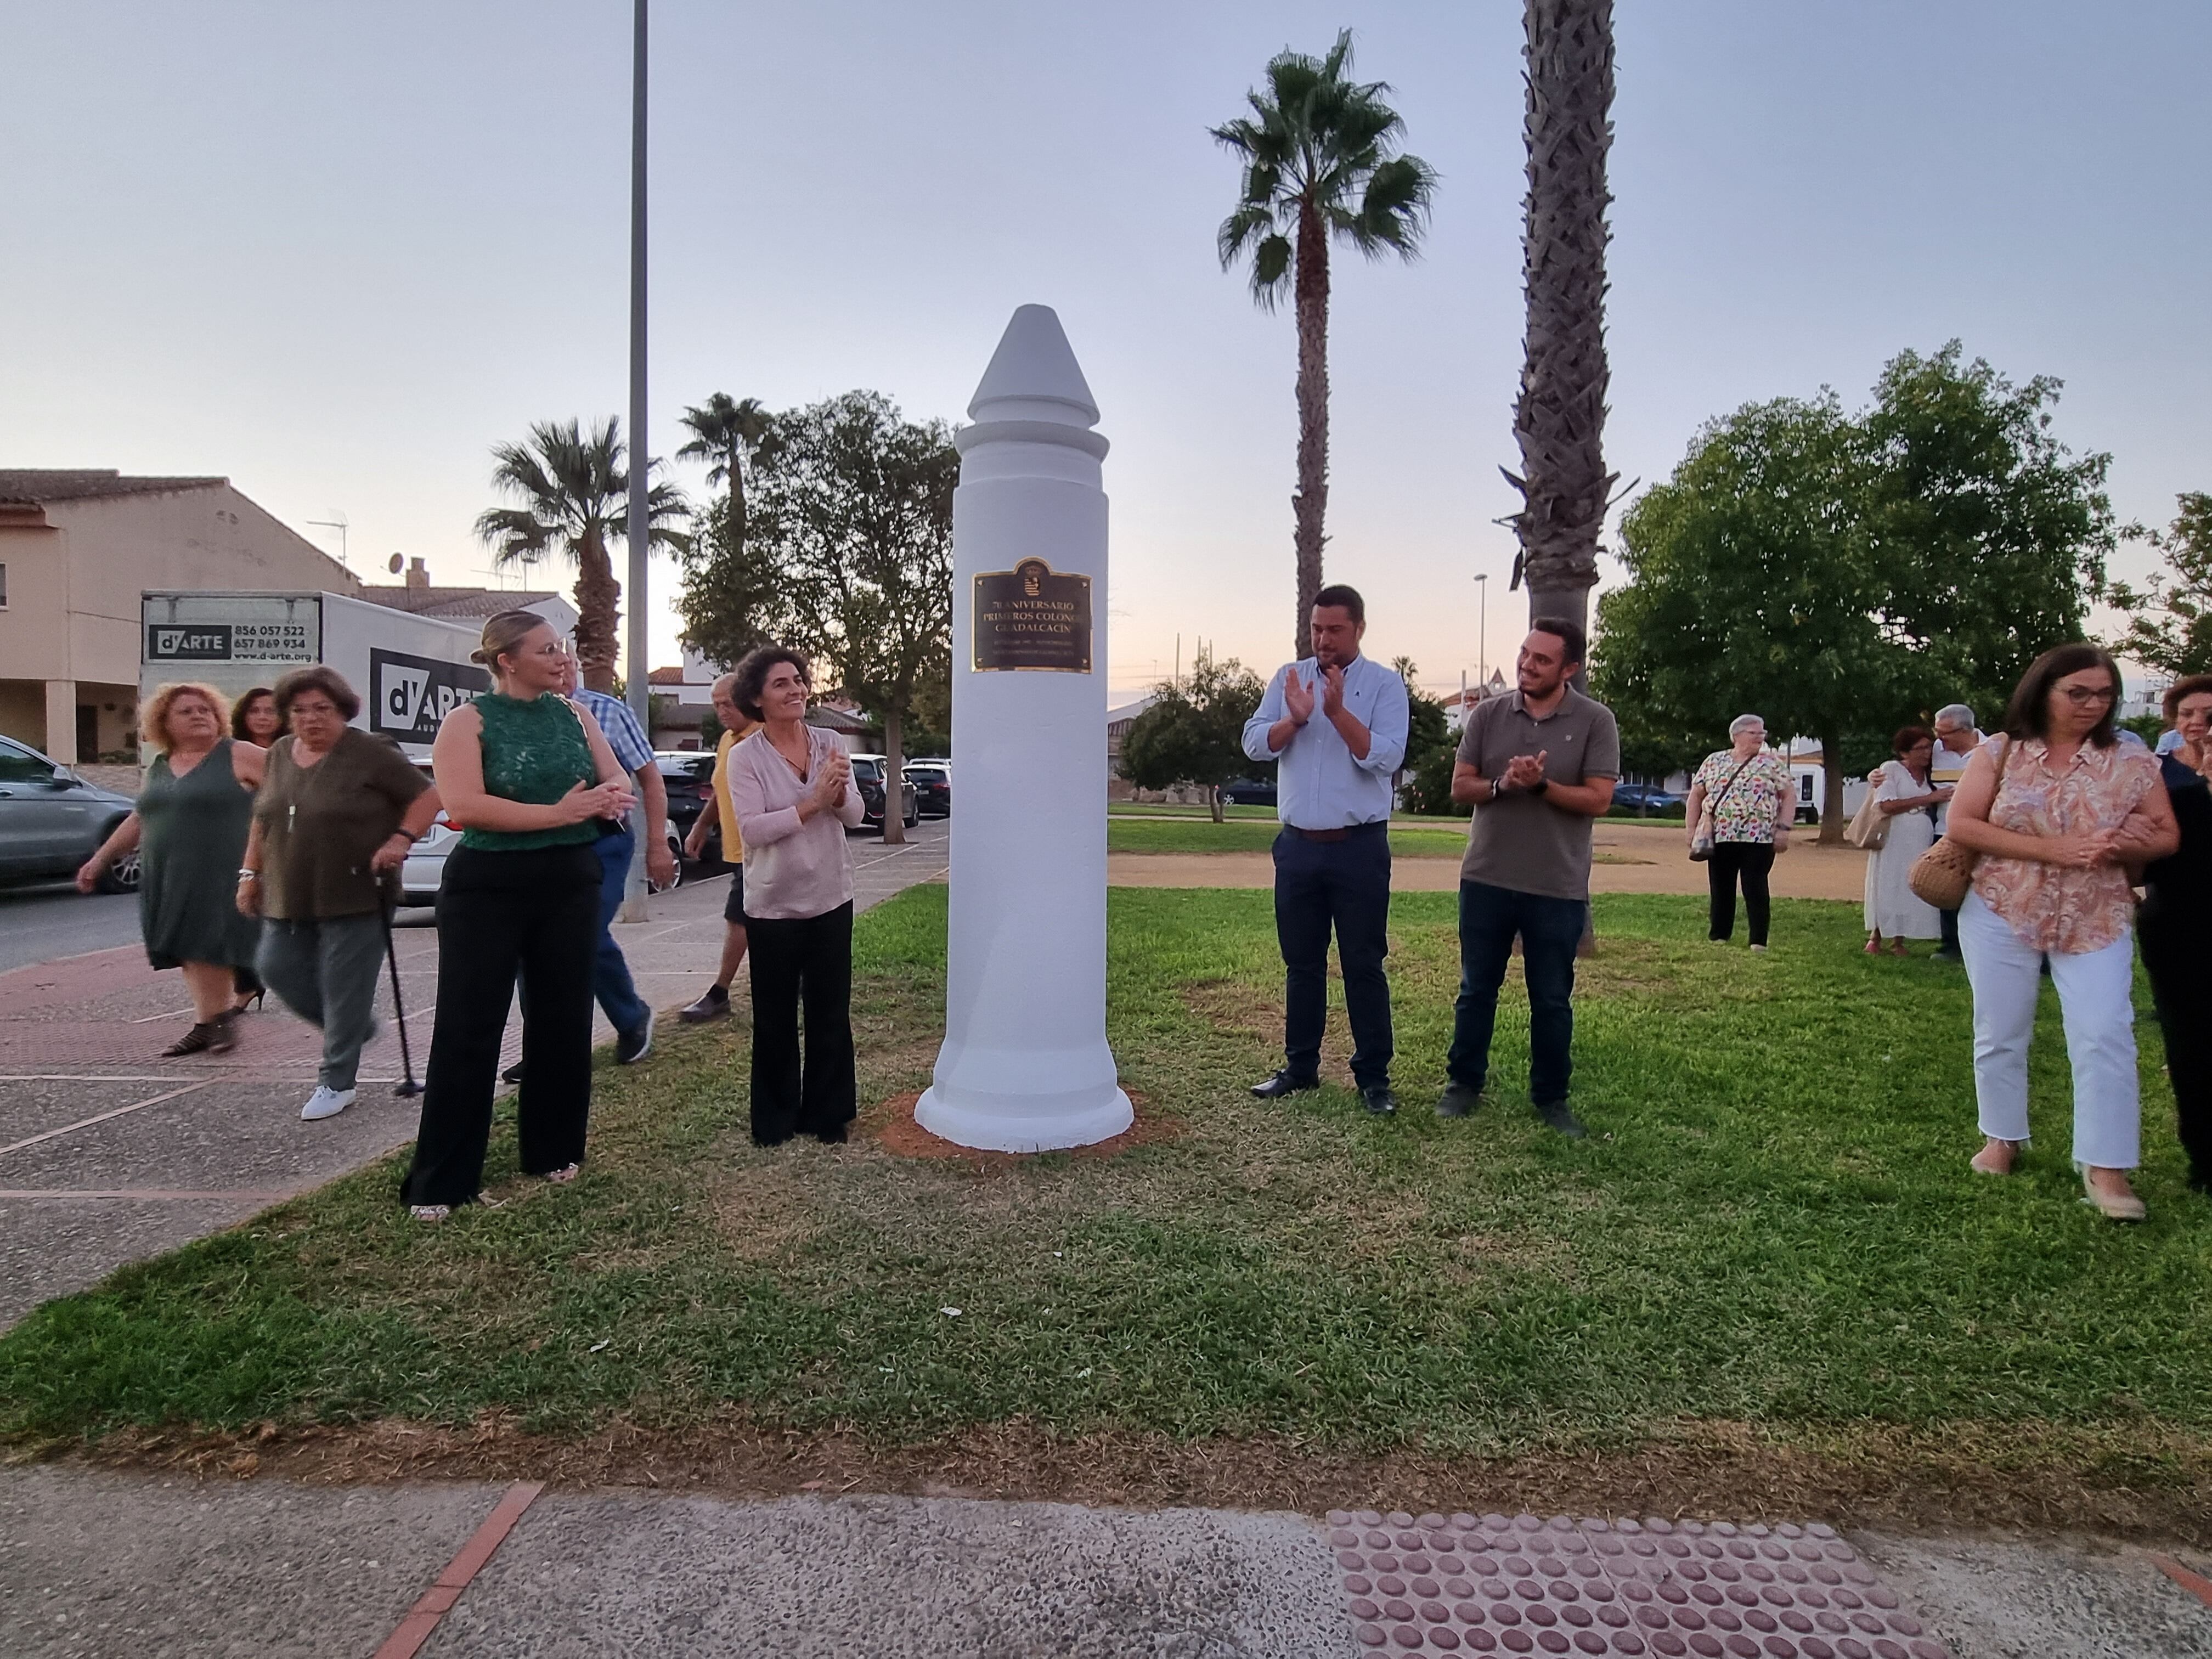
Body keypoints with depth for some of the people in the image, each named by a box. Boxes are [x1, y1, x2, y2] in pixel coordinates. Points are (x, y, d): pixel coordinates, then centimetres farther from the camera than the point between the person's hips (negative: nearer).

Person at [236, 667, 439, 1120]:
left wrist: (402, 839, -20)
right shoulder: (278, 755, 11)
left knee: (345, 988, -2)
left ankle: (337, 1082, 9)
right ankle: (355, 1028, 30)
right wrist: (251, 872, 17)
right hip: (288, 899, 7)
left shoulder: (370, 753, -10)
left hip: (354, 899, -7)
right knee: (280, 970, 8)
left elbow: (427, 796, -8)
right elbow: (262, 818, 20)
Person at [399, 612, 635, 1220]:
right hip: (487, 889, -4)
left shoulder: (574, 715, 8)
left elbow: (620, 790, 7)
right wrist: (557, 813, -23)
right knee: (468, 1029, 1)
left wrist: (607, 798, -16)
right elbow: (463, 806, -20)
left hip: (569, 884, 5)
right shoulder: (469, 721, -7)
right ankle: (439, 1182, 11)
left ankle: (553, 1151, 27)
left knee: (562, 1020, 12)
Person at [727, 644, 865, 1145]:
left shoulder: (830, 743, 2)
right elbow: (751, 828, -18)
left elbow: (855, 817, -1)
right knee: (775, 1019, 9)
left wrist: (839, 793, -22)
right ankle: (774, 1119, 24)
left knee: (831, 1013, 10)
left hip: (831, 899, 3)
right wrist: (812, 803, -24)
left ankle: (827, 1114, 24)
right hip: (774, 906, -3)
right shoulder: (745, 756, -8)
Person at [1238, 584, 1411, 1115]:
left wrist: (1337, 711, -23)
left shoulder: (1385, 684, -3)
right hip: (1298, 846, 4)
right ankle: (1301, 1066, 24)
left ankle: (1374, 1076, 13)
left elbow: (1386, 757, -15)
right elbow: (1255, 744, 0)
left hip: (1359, 848, -4)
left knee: (1363, 964, 3)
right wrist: (1294, 719, -18)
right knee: (1301, 963, 13)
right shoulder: (1288, 677, 8)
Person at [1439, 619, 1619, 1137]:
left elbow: (1598, 800, -10)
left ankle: (1551, 1097, 25)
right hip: (1486, 880, 2)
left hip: (1558, 888, -2)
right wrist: (1502, 785, -18)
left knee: (1552, 1000, 10)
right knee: (1476, 990, 12)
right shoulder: (1487, 714, 2)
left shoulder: (1595, 721, -4)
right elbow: (1460, 787, 1)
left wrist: (1540, 785, -22)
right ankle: (1464, 1083, 26)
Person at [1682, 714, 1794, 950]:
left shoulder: (1772, 762, 5)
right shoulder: (1714, 761, 9)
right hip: (1720, 837, 2)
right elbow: (1696, 796, 11)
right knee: (1720, 888, 8)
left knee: (1755, 888, -2)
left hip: (1759, 838, -2)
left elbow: (1789, 795, 4)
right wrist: (1692, 829, 3)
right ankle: (1719, 934, 19)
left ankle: (1759, 940, 3)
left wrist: (1783, 829, -6)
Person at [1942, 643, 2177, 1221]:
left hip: (2097, 923, 1)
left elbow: (2166, 837, 5)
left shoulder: (2132, 763, 1)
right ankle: (2002, 1139, 27)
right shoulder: (1999, 754, -3)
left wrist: (2125, 848, -19)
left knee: (2105, 1037, -7)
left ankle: (2105, 1167, 2)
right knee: (2000, 1034, 9)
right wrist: (2049, 849, -19)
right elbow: (1960, 825, -10)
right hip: (2001, 914, 0)